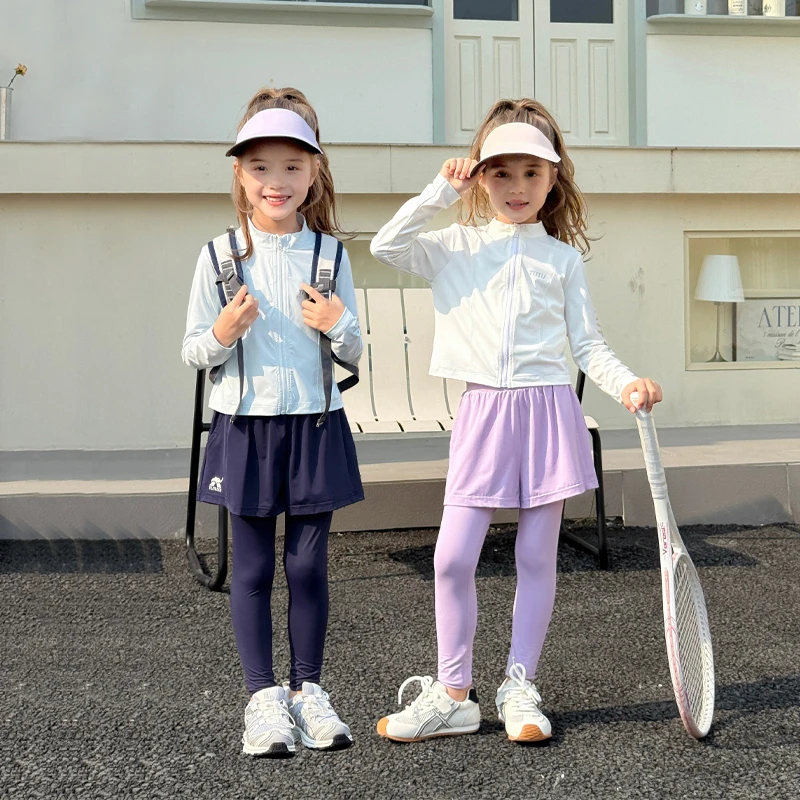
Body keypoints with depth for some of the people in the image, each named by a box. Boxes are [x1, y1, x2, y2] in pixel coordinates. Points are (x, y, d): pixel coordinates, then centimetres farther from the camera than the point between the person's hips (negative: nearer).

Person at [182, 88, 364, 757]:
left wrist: (338, 325, -14)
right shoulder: (220, 256, -1)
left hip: (315, 425, 1)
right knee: (252, 566, 5)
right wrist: (221, 335, -18)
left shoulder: (329, 254, 2)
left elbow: (354, 353, 7)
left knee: (309, 563, 7)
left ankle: (307, 690, 22)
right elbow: (193, 352, 3)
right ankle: (263, 696, 16)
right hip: (245, 425, -1)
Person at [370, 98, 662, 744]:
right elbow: (387, 247, -7)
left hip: (549, 409, 0)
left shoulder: (562, 256, 8)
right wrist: (441, 193, -7)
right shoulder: (456, 248, 8)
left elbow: (588, 345, 7)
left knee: (537, 557, 6)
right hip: (483, 411, 0)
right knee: (453, 557, -4)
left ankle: (519, 687, 19)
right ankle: (453, 695, 11)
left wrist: (627, 382, -10)